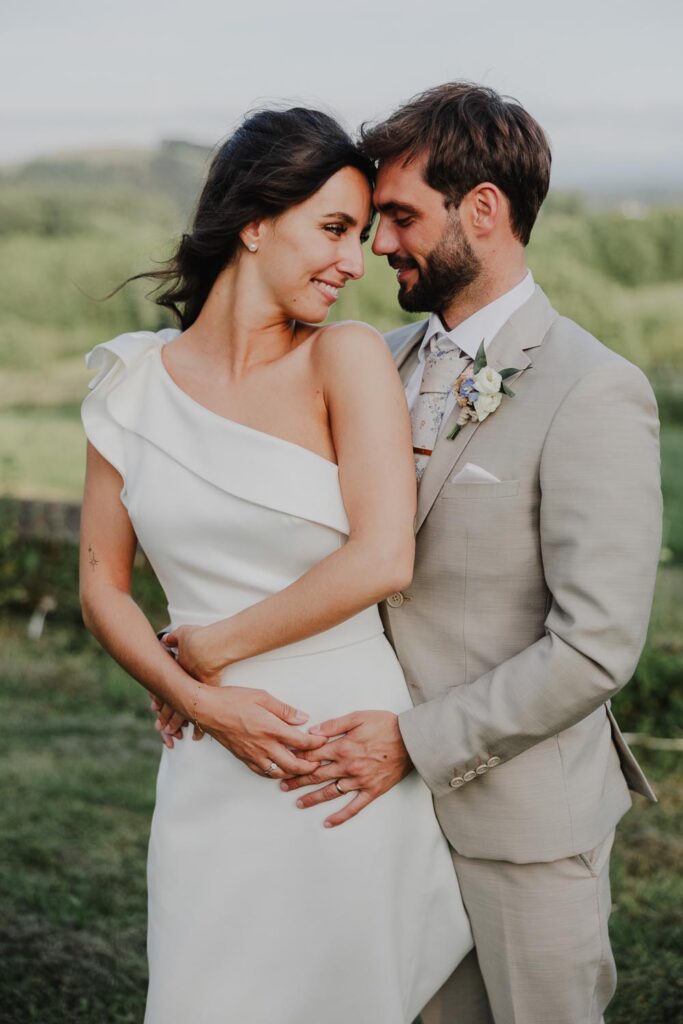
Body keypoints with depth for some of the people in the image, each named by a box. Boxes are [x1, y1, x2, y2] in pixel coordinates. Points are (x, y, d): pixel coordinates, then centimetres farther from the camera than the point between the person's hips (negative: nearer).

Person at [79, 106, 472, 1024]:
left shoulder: (348, 358, -6)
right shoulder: (134, 383, 2)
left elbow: (383, 559, -15)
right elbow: (101, 588, 5)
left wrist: (212, 648, -8)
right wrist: (205, 703, -9)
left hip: (350, 763, -2)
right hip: (210, 770, 2)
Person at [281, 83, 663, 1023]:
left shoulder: (595, 393, -17)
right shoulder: (389, 361, 6)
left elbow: (597, 647, -21)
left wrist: (415, 741, -20)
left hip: (525, 820, -6)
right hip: (406, 802, 6)